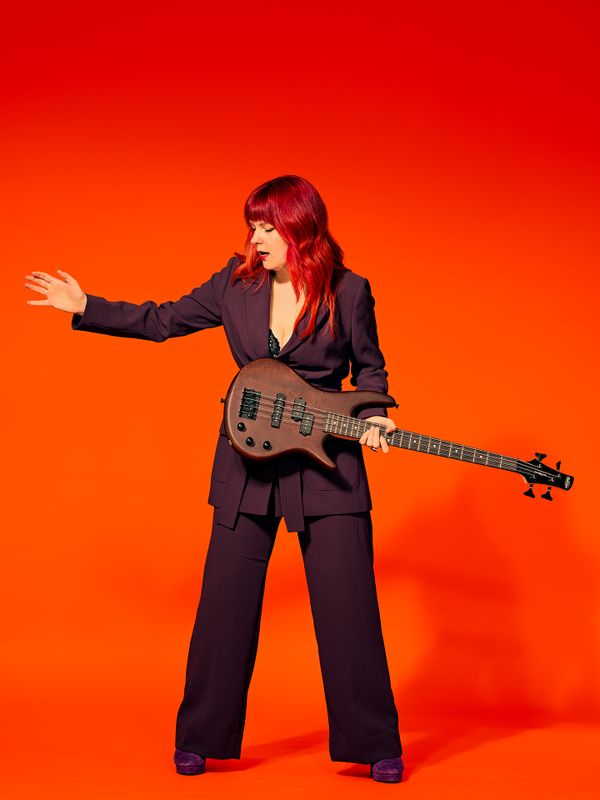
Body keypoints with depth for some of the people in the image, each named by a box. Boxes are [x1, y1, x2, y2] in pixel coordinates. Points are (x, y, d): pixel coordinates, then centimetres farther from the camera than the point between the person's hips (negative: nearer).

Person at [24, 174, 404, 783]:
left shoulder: (349, 292, -4)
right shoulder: (236, 281, 2)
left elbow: (369, 367, 7)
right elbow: (162, 320, 11)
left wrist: (373, 418, -11)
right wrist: (84, 308, 8)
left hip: (327, 462, -2)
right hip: (248, 462, 3)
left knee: (348, 607, -3)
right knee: (225, 605, 6)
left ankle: (376, 746, 11)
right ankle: (200, 741, 20)